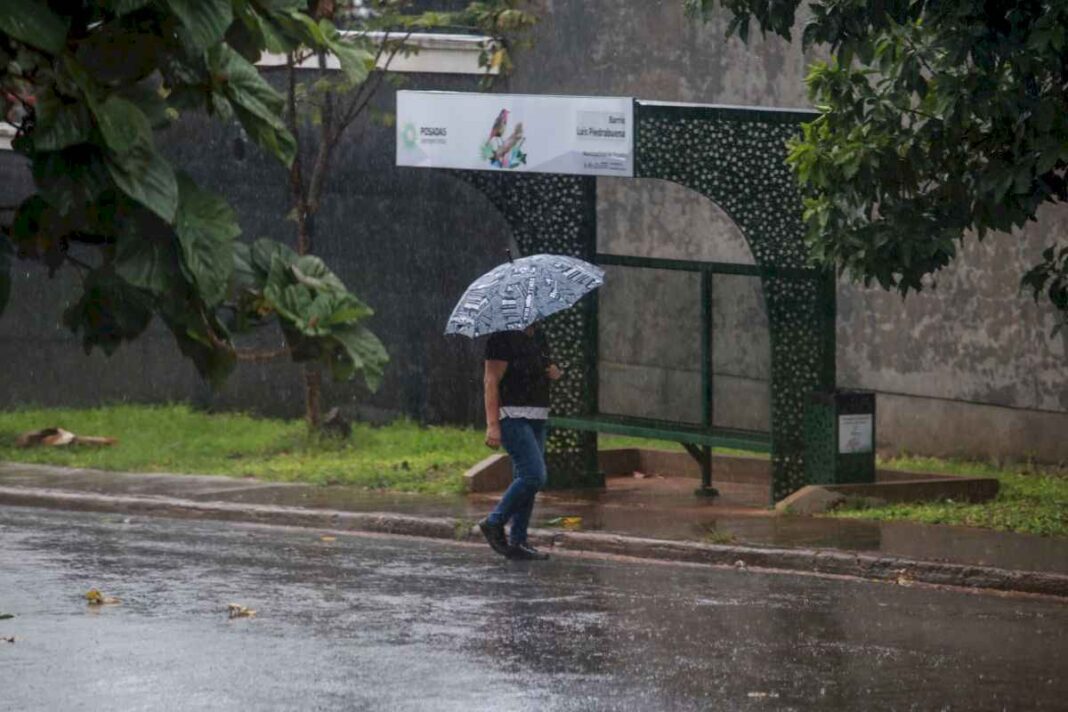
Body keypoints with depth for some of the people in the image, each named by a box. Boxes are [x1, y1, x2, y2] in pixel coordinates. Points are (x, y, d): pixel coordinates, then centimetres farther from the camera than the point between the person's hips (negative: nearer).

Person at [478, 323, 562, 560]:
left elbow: (550, 371, 30)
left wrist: (554, 372, 4)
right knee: (534, 475, -17)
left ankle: (517, 542, 11)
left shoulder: (538, 336, 15)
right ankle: (494, 523, -3)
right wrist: (492, 424, -21)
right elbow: (491, 381, -15)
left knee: (526, 479, 7)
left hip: (537, 418, 8)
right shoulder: (503, 338, -11)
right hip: (512, 416, -8)